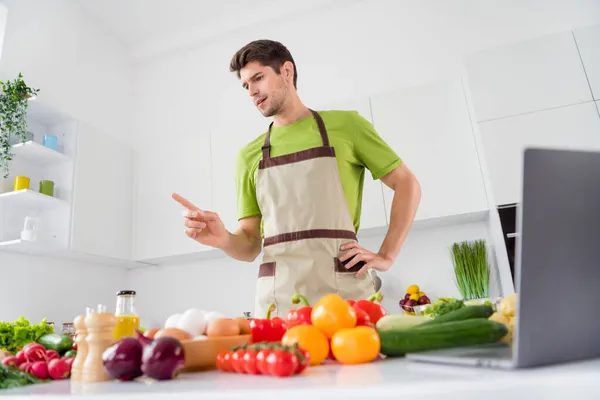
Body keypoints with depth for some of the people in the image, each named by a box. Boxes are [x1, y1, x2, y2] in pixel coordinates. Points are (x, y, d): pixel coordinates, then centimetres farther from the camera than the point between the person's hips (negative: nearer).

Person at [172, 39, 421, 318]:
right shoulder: (248, 156, 13)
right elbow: (250, 245, 13)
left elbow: (407, 184, 9)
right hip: (275, 296, 2)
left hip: (342, 287, -2)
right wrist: (222, 239, -9)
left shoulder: (345, 125, 6)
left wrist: (387, 256, 0)